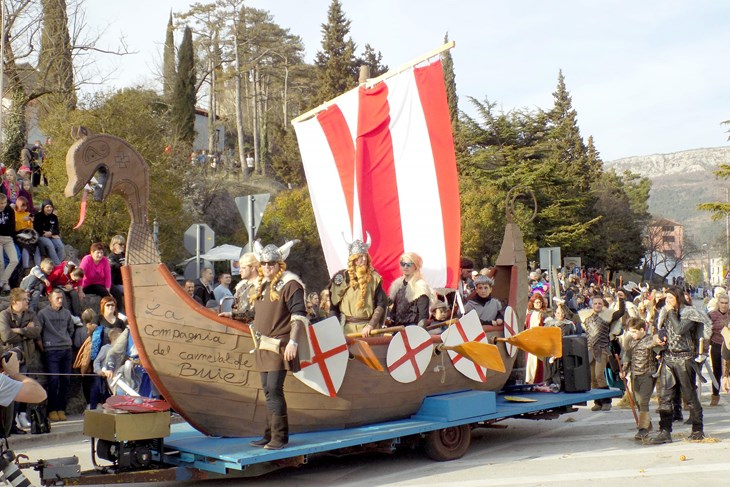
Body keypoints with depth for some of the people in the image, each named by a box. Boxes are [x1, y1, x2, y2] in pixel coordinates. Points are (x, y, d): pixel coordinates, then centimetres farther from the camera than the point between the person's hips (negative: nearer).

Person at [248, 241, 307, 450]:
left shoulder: (290, 284, -8)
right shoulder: (261, 285, 17)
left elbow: (299, 315, -14)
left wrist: (293, 342, -21)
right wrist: (256, 338, 24)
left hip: (279, 345, -8)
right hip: (263, 346, 8)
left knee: (274, 389, -13)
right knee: (267, 390, 10)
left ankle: (280, 436, -7)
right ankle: (270, 435, 16)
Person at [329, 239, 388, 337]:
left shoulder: (374, 278, 4)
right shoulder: (342, 277, 5)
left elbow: (381, 304, 2)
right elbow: (333, 306, 8)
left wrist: (371, 325, -9)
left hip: (368, 325, 0)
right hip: (348, 327, 0)